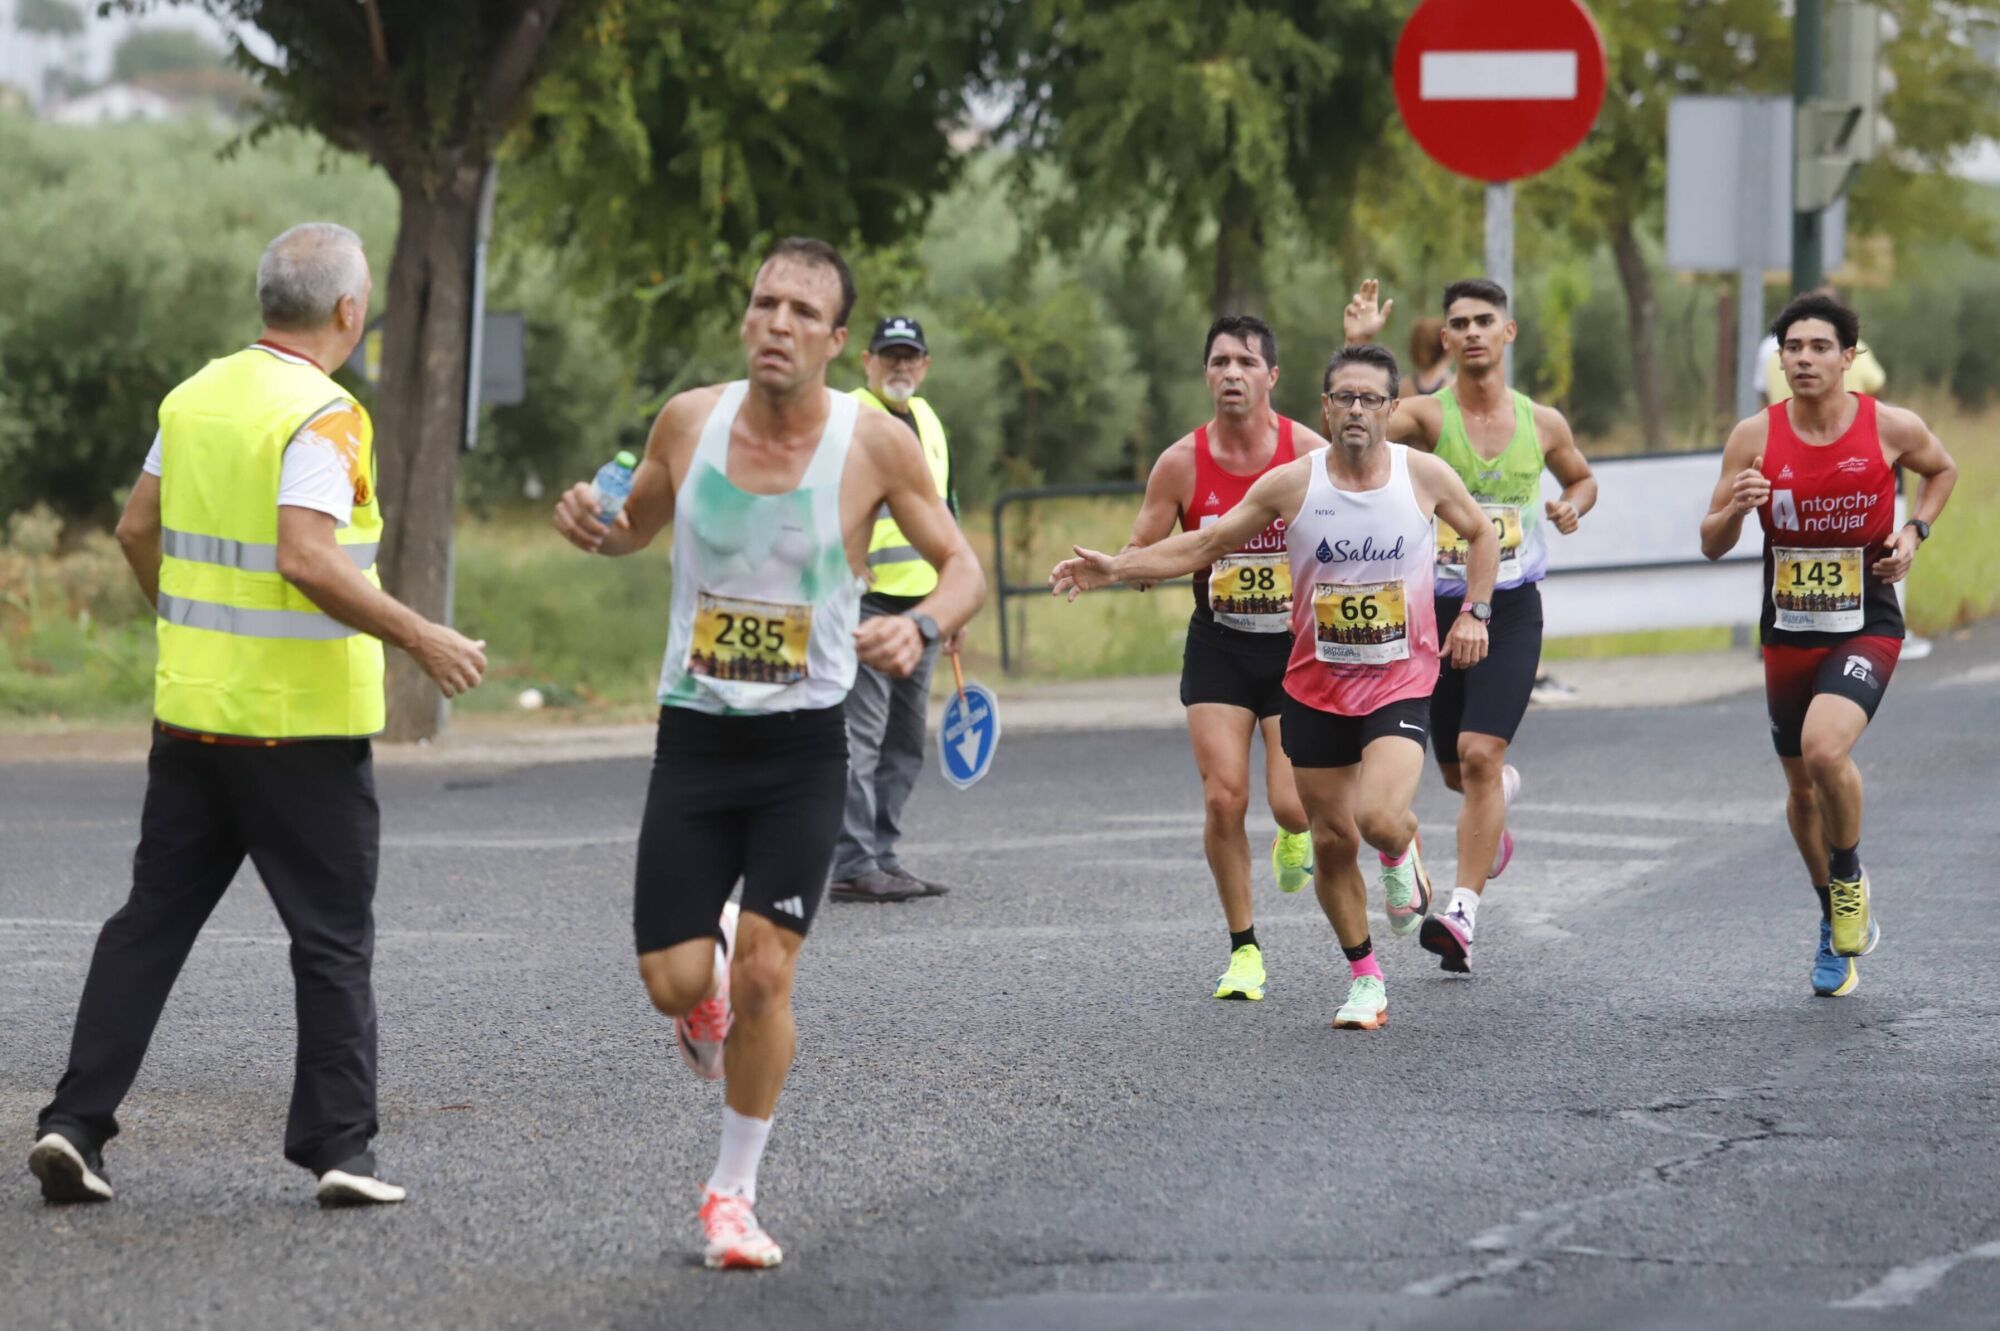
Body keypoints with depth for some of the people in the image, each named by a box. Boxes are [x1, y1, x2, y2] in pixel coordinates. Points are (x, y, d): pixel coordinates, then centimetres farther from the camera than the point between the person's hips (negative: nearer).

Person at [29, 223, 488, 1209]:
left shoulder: (195, 397, 7)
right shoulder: (320, 417, -15)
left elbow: (138, 529, 15)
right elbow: (308, 558, -26)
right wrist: (421, 639, -19)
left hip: (190, 709, 6)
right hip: (302, 721, -6)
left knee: (151, 920, 10)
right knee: (332, 936, 4)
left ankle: (77, 1122, 4)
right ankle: (338, 1146, 4)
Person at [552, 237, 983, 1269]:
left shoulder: (876, 445, -10)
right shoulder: (689, 419, -4)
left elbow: (962, 566, -1)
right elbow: (640, 526, 15)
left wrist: (922, 627, -23)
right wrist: (592, 527, -9)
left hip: (803, 750, -2)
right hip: (694, 740, 2)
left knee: (763, 974, -10)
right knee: (673, 983, -3)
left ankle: (733, 1192, 8)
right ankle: (709, 986, 37)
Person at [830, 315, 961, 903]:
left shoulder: (927, 421, 19)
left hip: (921, 605, 8)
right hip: (865, 604, -8)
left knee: (904, 743, 11)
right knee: (859, 738, -11)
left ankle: (882, 857, 17)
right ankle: (852, 866, -11)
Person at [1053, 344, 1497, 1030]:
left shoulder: (1424, 474, -5)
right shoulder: (1291, 483, -7)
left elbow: (1481, 534, 14)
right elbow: (1206, 544, 2)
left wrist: (1473, 613, 3)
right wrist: (1116, 568, -8)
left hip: (1401, 685, -2)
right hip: (1316, 686, 2)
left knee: (1380, 818, -23)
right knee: (1333, 842, 4)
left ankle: (1404, 852, 15)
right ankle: (1366, 980, 22)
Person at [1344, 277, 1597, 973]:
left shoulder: (1542, 423, 3)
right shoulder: (1428, 415, -6)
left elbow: (1581, 477, 24)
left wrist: (1573, 506, 2)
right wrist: (1357, 348, -35)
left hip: (1511, 608, -1)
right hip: (1438, 605, 1)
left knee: (1479, 754, -17)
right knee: (1458, 770, 13)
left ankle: (1462, 915, -18)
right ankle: (1506, 789, 52)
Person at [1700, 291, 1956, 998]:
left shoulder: (1892, 428, -9)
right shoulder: (1755, 436, -6)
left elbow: (1943, 470, 15)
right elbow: (1712, 545, -1)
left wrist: (1915, 530, -2)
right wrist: (1734, 509, -23)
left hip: (1867, 629, -3)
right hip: (1787, 635, 3)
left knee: (1824, 749, -28)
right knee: (1801, 786, 14)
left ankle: (1850, 876, 2)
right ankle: (1836, 922, 38)